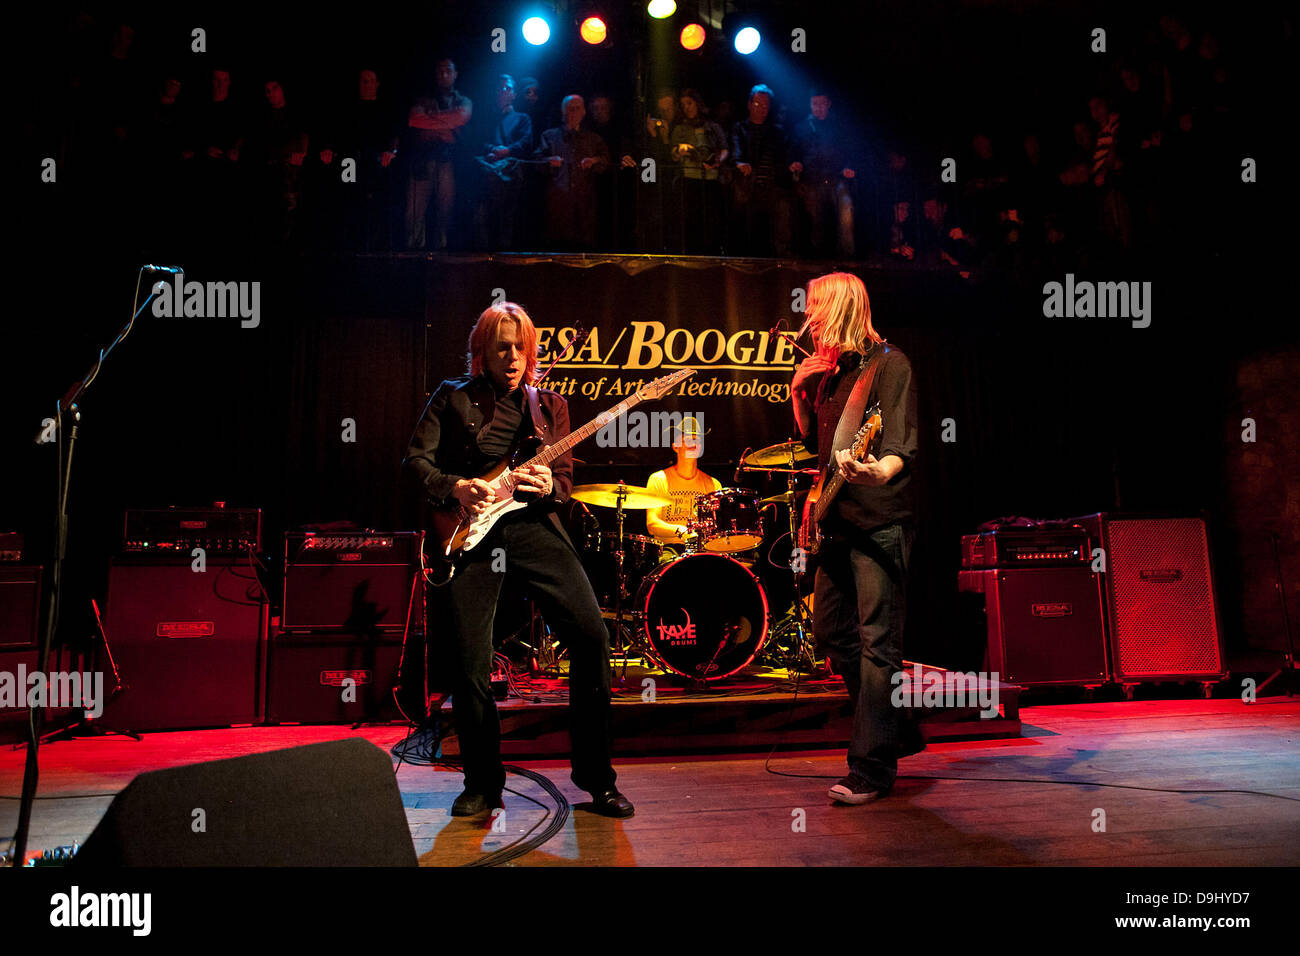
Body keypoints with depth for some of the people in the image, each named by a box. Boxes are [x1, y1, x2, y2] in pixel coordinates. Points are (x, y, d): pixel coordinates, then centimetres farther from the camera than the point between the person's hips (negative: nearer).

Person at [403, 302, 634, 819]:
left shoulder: (550, 405, 17)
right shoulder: (453, 397, 11)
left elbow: (566, 478, 16)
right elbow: (415, 459, 7)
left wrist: (549, 485, -7)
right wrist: (455, 487, -12)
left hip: (534, 524, 2)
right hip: (471, 530, -1)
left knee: (591, 634, -12)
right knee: (470, 665, -4)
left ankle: (596, 775, 4)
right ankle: (483, 783, 19)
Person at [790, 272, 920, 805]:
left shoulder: (887, 364, -7)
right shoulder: (828, 371, 17)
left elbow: (901, 441, -20)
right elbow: (814, 443, 23)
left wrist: (881, 471, -41)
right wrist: (799, 394, 7)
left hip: (880, 524, -9)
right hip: (838, 523, 9)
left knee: (878, 642, -8)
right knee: (830, 632, 14)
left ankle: (871, 770, -3)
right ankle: (896, 730, 30)